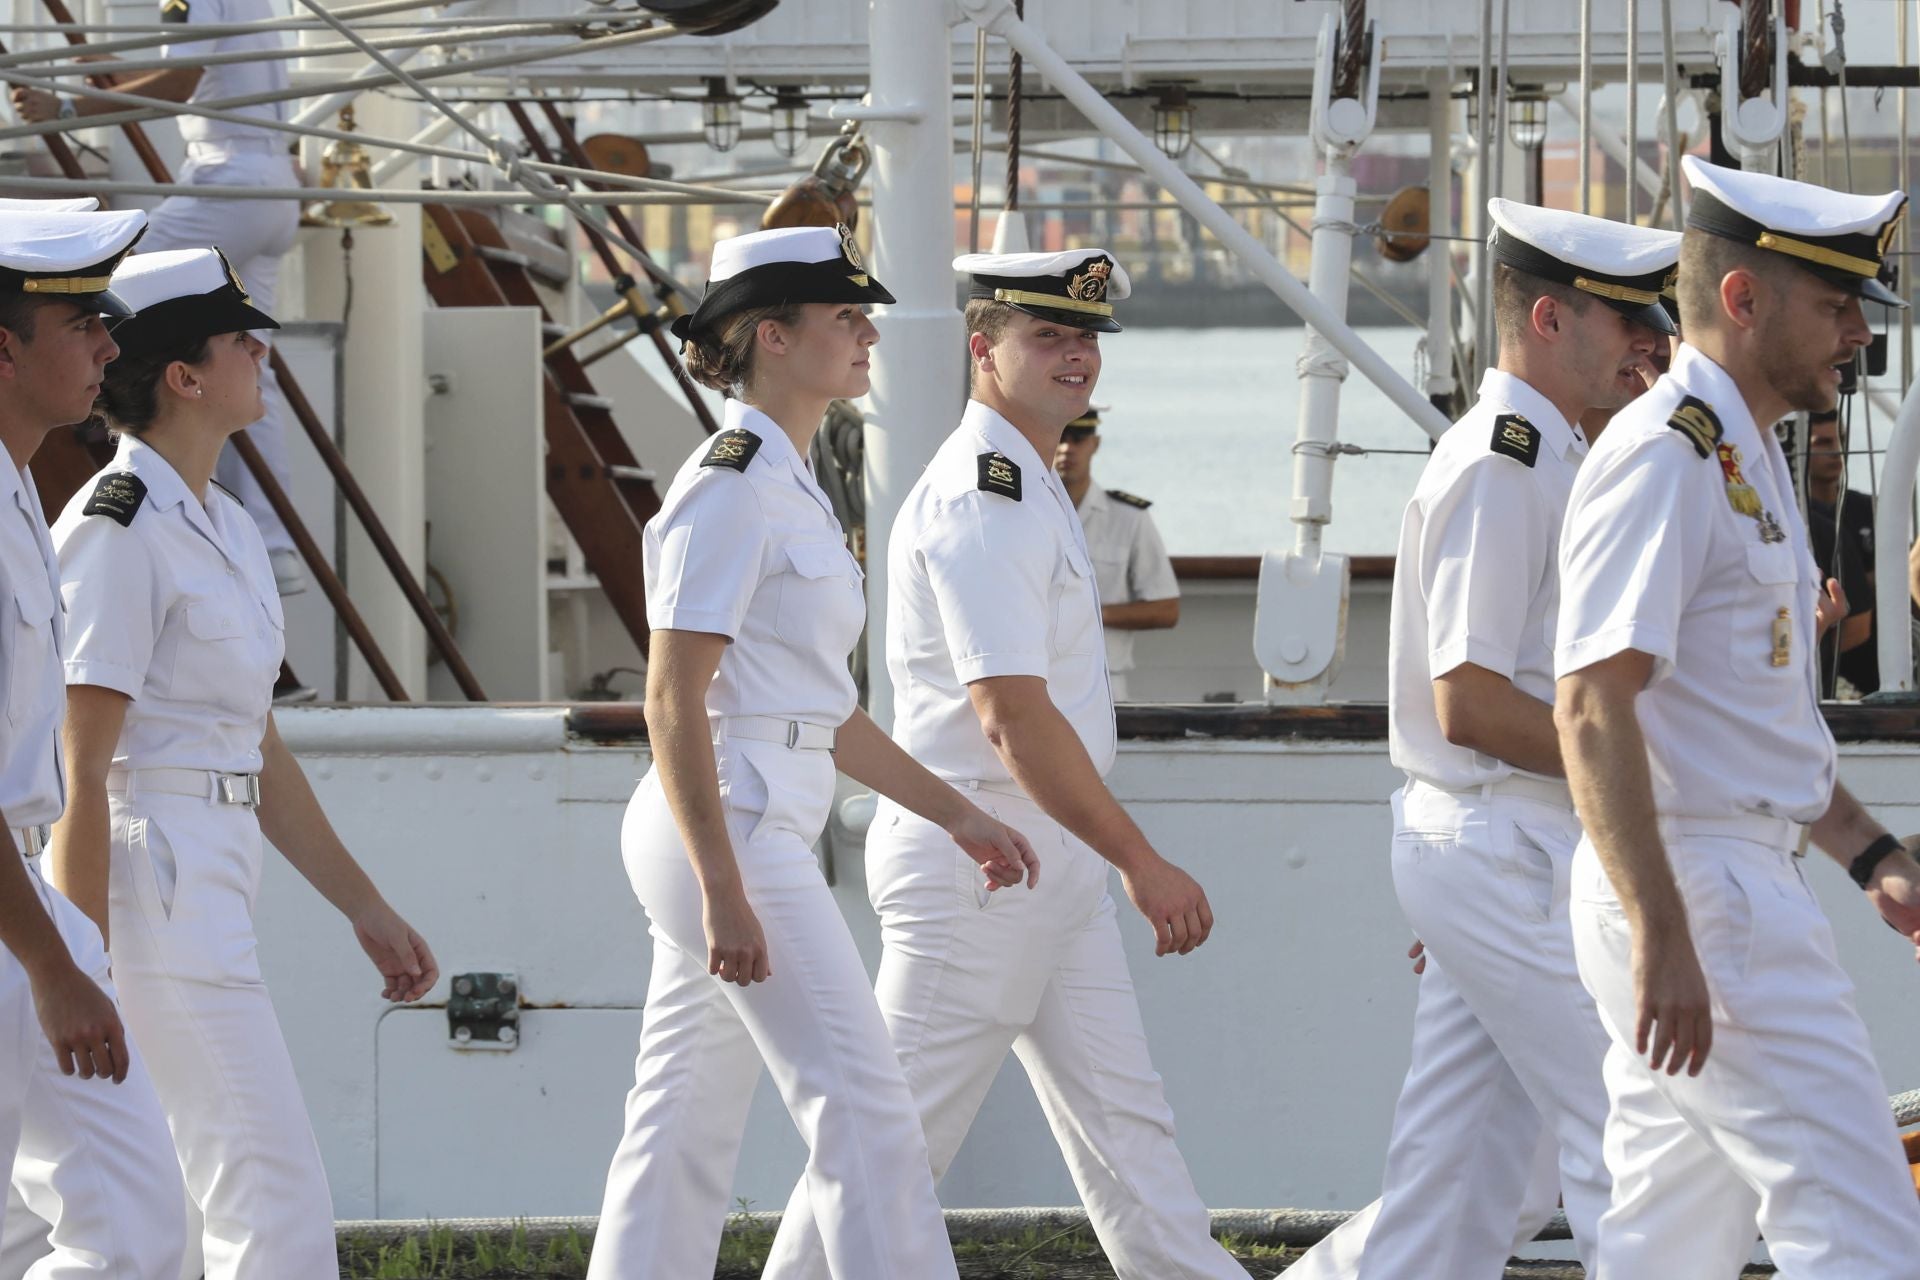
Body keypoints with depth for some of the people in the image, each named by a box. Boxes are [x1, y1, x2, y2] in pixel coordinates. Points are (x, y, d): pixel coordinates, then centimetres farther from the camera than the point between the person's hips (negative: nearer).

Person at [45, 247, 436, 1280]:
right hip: (147, 879, -10)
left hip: (217, 876, 10)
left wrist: (365, 907, 22)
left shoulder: (224, 528, 16)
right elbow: (80, 771, -16)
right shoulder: (119, 530, -13)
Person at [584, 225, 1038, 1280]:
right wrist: (724, 890, -23)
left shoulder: (788, 485, 18)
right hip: (730, 831, -10)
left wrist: (954, 814, 25)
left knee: (686, 1121, 9)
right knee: (862, 1107, -10)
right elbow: (672, 700, -18)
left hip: (750, 835, 10)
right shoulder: (731, 484, -13)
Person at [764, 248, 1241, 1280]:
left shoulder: (1030, 490, 17)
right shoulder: (981, 499, -17)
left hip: (1053, 873, 10)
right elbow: (1011, 713, -24)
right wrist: (1141, 863, -23)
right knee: (906, 1129, -5)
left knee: (1122, 1117, 9)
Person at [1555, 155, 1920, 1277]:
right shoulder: (1664, 457, -13)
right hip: (1700, 897, -11)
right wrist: (1661, 935, -27)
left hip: (1744, 882, 11)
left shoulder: (1749, 461, 20)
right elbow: (1594, 708, -22)